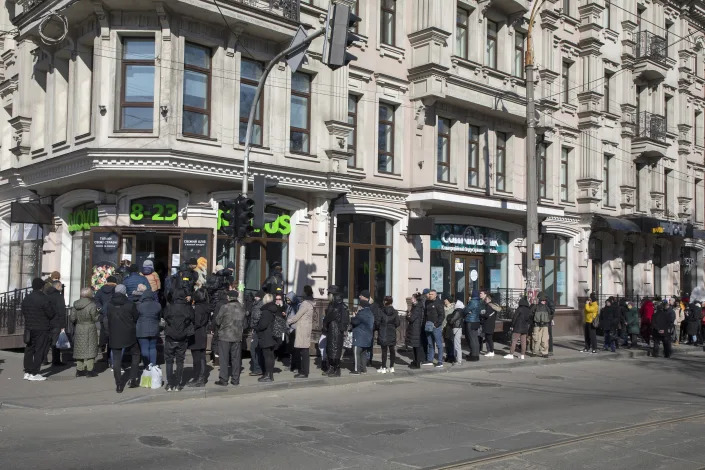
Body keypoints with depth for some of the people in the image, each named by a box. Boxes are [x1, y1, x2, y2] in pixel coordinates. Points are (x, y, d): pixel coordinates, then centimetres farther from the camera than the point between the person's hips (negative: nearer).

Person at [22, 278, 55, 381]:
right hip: (41, 330, -7)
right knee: (39, 350, -1)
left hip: (29, 328, 7)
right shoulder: (43, 299, -16)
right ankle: (34, 374, -1)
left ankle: (27, 372, 17)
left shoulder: (26, 298, 7)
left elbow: (23, 312, 13)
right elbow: (51, 314, -14)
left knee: (29, 349, 14)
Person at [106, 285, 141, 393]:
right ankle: (133, 379, 11)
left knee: (116, 360, 6)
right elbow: (136, 317, 0)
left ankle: (118, 384, 4)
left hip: (114, 337, 2)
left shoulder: (109, 305, -3)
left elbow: (107, 320, 4)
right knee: (135, 354, 18)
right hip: (129, 336, -2)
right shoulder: (130, 305, -10)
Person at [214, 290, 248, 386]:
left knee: (224, 359, 3)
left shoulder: (224, 308, -13)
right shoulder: (242, 308, 2)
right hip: (237, 337, 4)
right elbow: (245, 325, 9)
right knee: (236, 358, 10)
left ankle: (223, 379, 5)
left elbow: (217, 321, -6)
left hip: (225, 337, -4)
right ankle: (235, 379, 13)